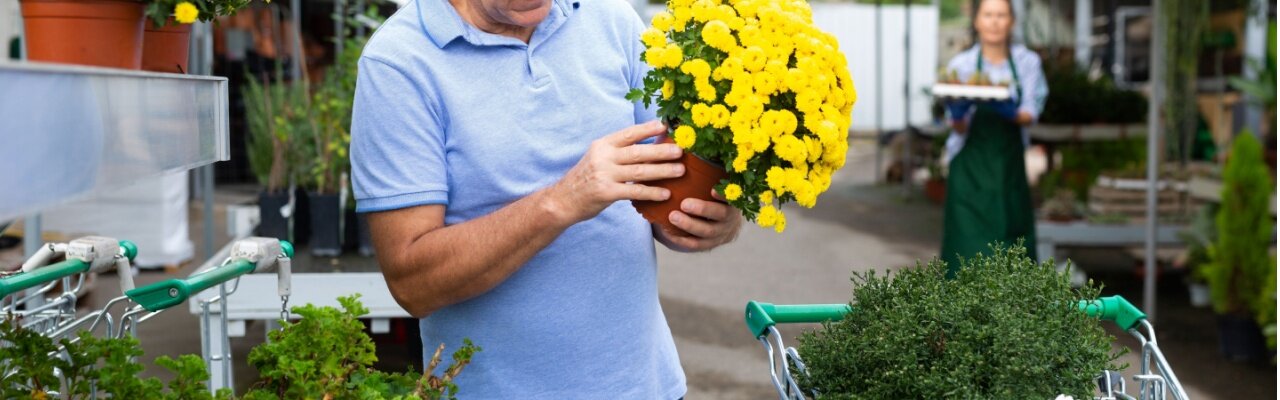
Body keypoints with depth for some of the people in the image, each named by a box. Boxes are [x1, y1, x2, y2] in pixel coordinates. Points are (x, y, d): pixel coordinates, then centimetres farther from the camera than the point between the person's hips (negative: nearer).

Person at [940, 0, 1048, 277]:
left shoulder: (1027, 62, 4)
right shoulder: (961, 65, -1)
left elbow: (1031, 114, -2)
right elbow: (958, 128, -3)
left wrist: (1010, 113, -24)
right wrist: (958, 115, -27)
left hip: (1009, 164, 2)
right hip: (971, 164, -2)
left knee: (1012, 241, 2)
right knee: (969, 244, -6)